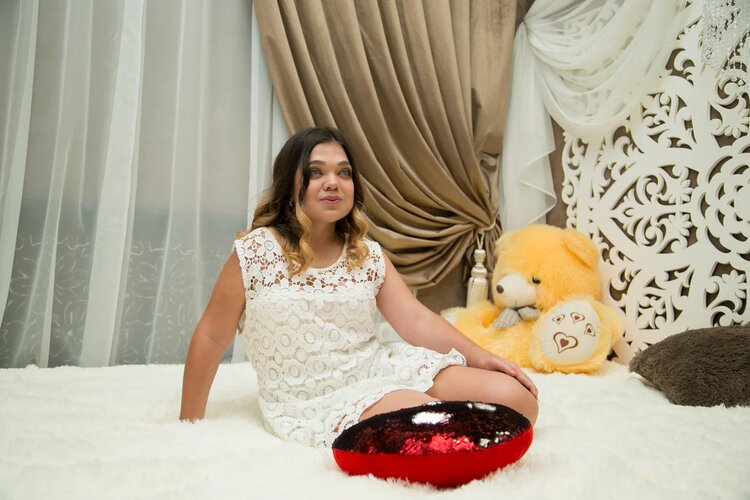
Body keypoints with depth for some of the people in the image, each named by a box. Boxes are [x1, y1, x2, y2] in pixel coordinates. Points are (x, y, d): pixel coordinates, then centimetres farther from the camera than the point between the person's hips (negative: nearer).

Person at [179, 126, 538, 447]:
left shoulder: (368, 255, 6)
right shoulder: (255, 253, -6)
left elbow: (417, 321, 0)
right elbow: (211, 337, 0)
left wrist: (480, 357, -13)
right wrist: (189, 424, 4)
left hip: (382, 370, 5)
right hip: (314, 403, -4)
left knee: (515, 397, -11)